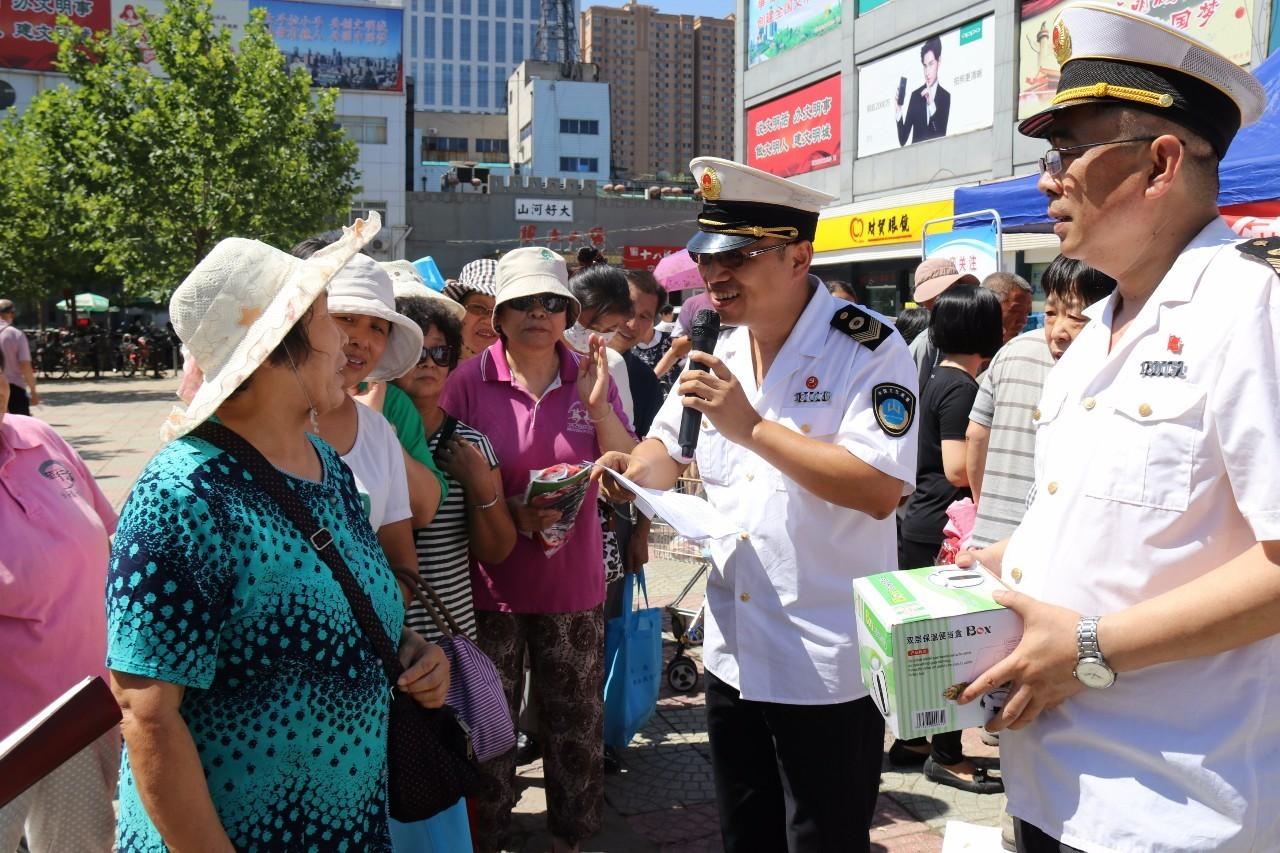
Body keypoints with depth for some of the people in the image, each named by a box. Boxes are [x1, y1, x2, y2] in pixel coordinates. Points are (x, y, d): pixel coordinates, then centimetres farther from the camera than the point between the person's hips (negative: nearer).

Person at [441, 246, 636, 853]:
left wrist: (599, 407, -18)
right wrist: (511, 511, -20)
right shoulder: (468, 382, -9)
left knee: (576, 723, 14)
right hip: (490, 582, -2)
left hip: (573, 582, 2)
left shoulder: (589, 379, 0)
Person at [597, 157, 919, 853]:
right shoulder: (718, 348, 6)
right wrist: (637, 466, -6)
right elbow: (669, 450, 17)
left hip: (827, 669, -6)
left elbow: (880, 490, -26)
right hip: (731, 655, 7)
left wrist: (752, 426, -26)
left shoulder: (867, 347, -15)